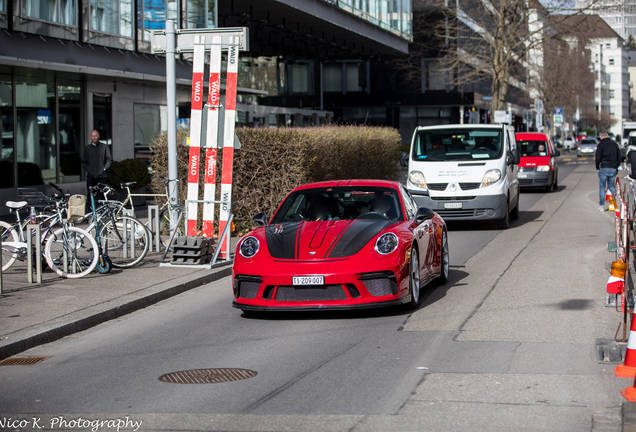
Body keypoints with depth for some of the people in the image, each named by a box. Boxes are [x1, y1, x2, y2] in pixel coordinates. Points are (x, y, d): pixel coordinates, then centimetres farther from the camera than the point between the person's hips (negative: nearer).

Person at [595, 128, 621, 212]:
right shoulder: (615, 144, 10)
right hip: (613, 169, 4)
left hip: (604, 168, -4)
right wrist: (617, 168, 21)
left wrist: (597, 168, 4)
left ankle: (601, 205, -1)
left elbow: (598, 158, -9)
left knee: (602, 187, 3)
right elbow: (619, 157, 15)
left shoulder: (601, 145, -6)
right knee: (611, 186, 16)